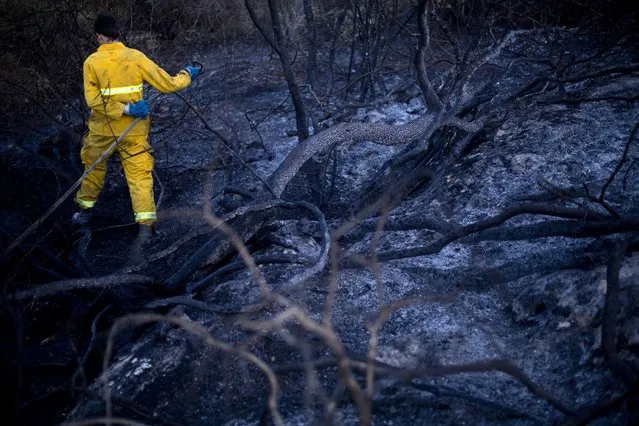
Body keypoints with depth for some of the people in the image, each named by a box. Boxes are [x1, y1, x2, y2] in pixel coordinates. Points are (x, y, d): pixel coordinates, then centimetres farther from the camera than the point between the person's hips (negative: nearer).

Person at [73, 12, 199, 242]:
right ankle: (145, 223, -4)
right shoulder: (136, 57, -9)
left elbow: (93, 99, -19)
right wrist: (187, 75, 10)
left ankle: (85, 211, 37)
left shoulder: (92, 62, -10)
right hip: (133, 131, 0)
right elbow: (167, 85, -7)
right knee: (139, 174, 4)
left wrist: (126, 109, -18)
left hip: (102, 130, 0)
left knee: (94, 169, 21)